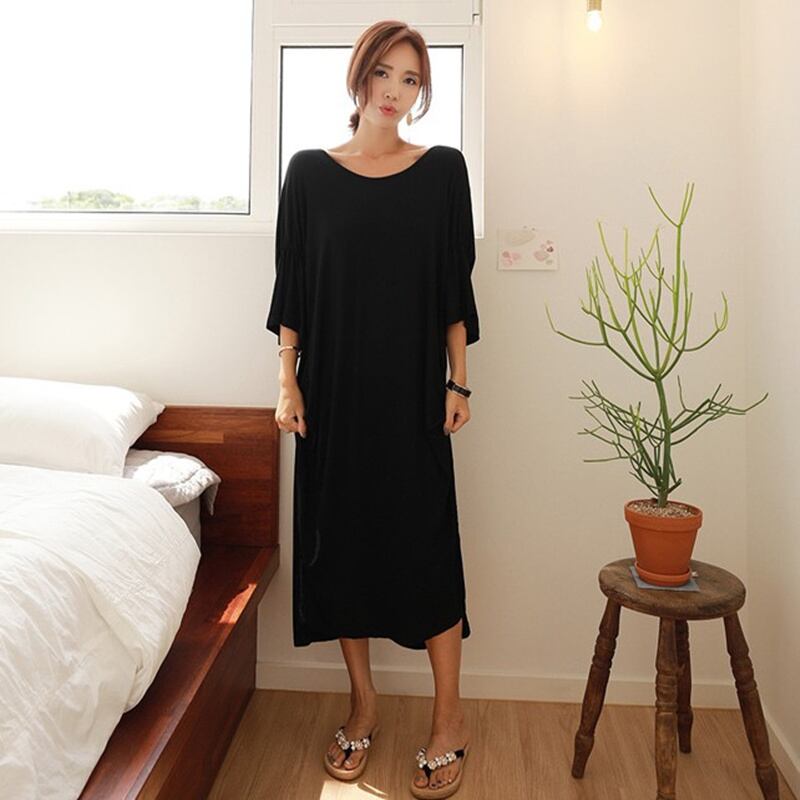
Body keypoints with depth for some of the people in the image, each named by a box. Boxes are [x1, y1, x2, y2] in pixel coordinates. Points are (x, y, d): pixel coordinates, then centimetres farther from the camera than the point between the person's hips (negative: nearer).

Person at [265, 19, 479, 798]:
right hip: (333, 385, 2)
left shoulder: (443, 169, 5)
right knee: (340, 537, 7)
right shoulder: (309, 171, 6)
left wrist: (458, 382, -1)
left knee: (426, 542, 0)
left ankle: (448, 715, 20)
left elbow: (455, 286, 4)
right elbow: (292, 286, 5)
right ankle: (363, 702, 28)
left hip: (412, 388, -1)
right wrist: (287, 381, -2)